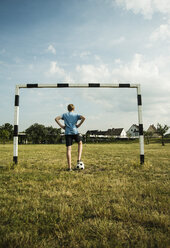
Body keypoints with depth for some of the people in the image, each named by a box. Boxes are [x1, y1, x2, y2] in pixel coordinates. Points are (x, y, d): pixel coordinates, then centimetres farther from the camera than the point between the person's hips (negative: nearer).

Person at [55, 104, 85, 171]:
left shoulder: (64, 114, 13)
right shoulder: (76, 115, 10)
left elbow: (56, 119, 0)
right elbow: (83, 118, -9)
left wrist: (61, 126, 3)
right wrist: (79, 125, -2)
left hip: (67, 133, 1)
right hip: (75, 132, -1)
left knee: (68, 149, 1)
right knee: (80, 143, 25)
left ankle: (69, 167, 0)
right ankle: (79, 159, 11)